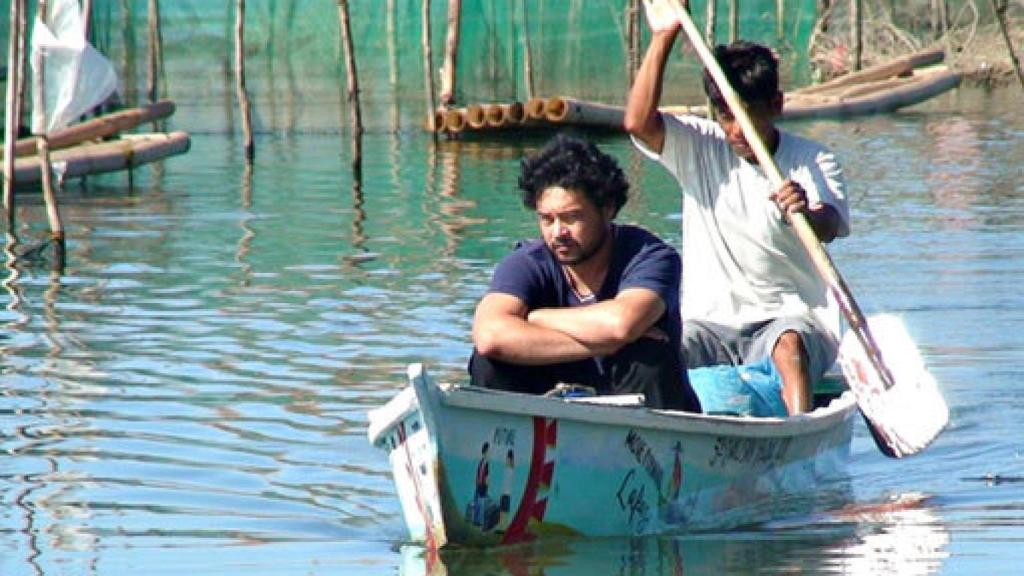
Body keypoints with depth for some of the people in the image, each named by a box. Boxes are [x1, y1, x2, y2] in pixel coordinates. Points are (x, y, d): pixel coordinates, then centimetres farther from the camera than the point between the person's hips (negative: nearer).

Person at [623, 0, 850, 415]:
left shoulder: (813, 162, -1)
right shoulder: (698, 149, 6)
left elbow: (829, 228, -20)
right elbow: (639, 122, -12)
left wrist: (809, 214, -45)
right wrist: (663, 38, -15)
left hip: (792, 318, -2)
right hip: (710, 323, 2)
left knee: (788, 344, -36)